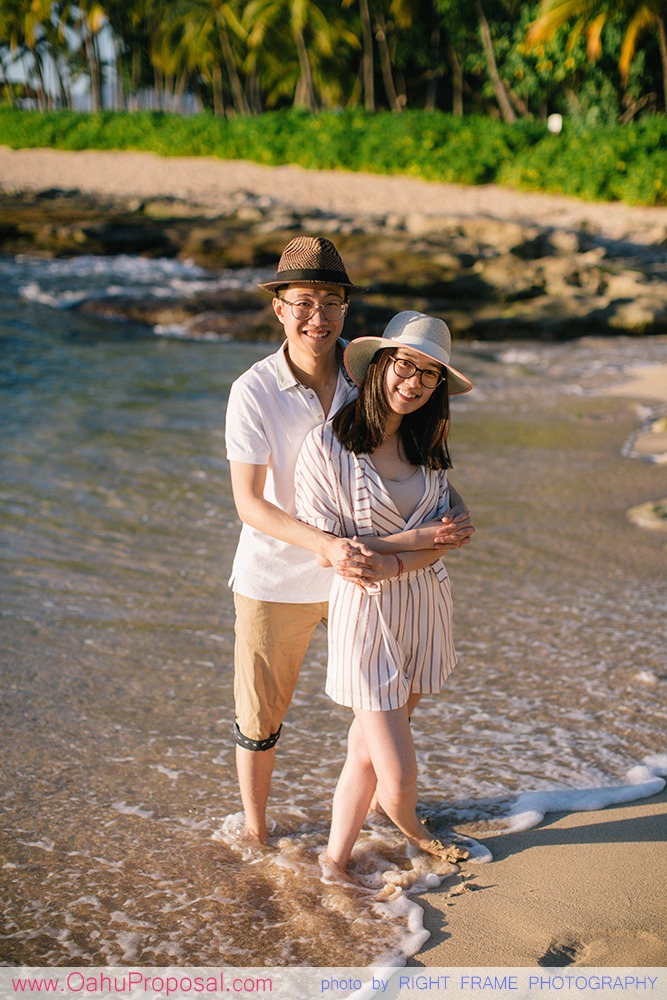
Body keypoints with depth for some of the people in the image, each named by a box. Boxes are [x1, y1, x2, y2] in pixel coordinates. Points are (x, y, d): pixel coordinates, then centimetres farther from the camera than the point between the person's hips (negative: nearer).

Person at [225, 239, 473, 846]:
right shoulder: (254, 391, -18)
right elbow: (249, 502, -22)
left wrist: (453, 513, -19)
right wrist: (326, 545, -36)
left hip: (359, 570, 3)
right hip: (275, 577, -3)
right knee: (260, 716, 11)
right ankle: (255, 831, 35)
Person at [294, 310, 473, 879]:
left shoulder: (427, 443, 5)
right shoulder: (328, 444, -13)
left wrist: (391, 563, -20)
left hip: (425, 603, 5)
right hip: (365, 613, -5)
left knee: (371, 747, 13)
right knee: (398, 774, -2)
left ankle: (337, 859, 32)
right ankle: (406, 823, 33)